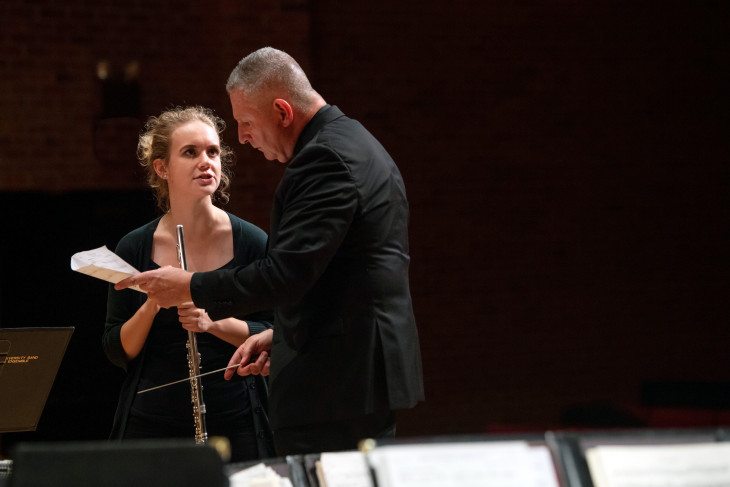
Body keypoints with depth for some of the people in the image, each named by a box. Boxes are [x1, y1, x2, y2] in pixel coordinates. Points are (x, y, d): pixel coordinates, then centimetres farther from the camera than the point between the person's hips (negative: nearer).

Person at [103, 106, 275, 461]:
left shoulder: (250, 242, -1)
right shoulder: (134, 249, 2)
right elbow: (118, 353, 4)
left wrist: (214, 322, -17)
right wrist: (150, 308, -15)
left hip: (233, 424, -1)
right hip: (151, 423, 1)